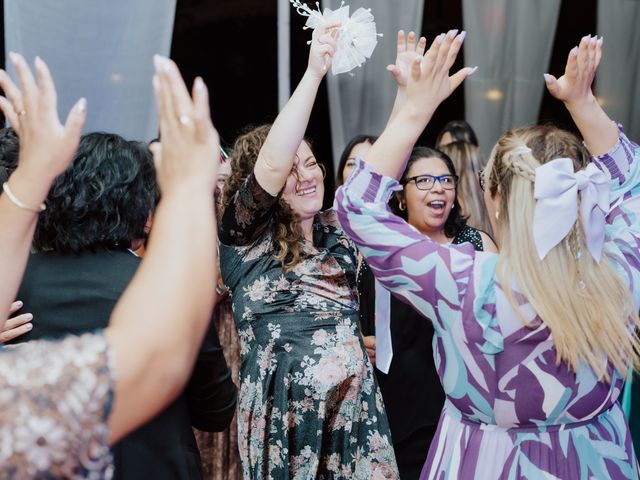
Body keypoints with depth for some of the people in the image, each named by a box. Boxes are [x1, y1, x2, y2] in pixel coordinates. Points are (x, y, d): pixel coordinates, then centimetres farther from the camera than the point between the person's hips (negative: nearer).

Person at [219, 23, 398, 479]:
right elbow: (272, 165, -18)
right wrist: (314, 72, -21)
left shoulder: (338, 230, 10)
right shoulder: (245, 238, -4)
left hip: (356, 411, 5)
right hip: (286, 416, -4)